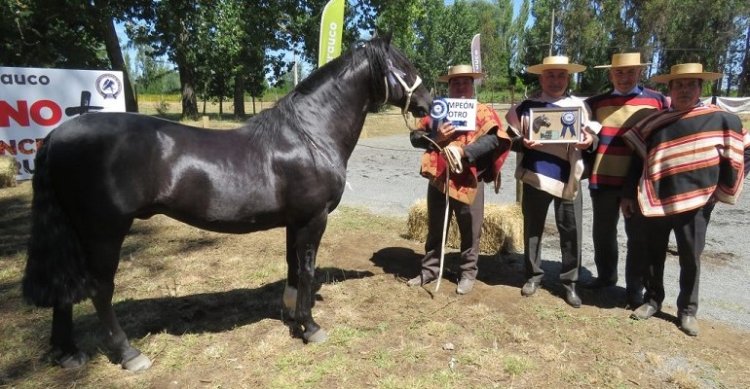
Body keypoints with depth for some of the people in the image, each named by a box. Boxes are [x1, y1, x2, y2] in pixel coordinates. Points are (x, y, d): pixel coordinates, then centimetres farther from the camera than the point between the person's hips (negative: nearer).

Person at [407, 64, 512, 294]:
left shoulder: (483, 112, 1)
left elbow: (493, 139, -17)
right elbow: (415, 137, 6)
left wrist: (463, 150, -29)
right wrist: (436, 137, -13)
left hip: (469, 181, -3)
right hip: (438, 178, 3)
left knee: (470, 232, 9)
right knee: (434, 229, 15)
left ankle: (468, 274, 25)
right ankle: (429, 270, 29)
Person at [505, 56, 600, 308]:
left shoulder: (579, 105, 11)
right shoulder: (526, 106, 7)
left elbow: (592, 135, 12)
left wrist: (590, 140, -12)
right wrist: (522, 142, -15)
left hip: (568, 178, 1)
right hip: (534, 175, 0)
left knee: (571, 231, 3)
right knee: (533, 228, 7)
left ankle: (570, 281, 16)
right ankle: (533, 275, 22)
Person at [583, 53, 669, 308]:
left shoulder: (658, 101, 1)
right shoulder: (595, 103, 5)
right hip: (603, 179, 2)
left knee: (637, 236, 7)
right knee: (603, 232, 14)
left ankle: (635, 290, 21)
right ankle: (606, 276, 34)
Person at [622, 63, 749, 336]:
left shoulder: (721, 120, -2)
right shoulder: (654, 121, 4)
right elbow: (639, 160, 7)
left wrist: (722, 190, 1)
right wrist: (629, 194, 5)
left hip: (695, 204, -2)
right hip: (655, 202, 2)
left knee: (690, 260, 8)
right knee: (653, 256, 11)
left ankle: (687, 310, 24)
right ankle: (652, 300, 28)